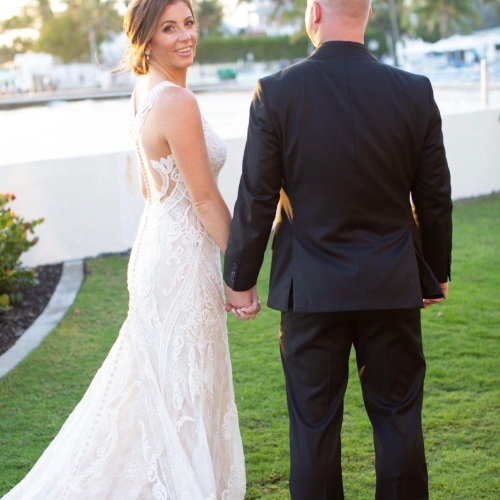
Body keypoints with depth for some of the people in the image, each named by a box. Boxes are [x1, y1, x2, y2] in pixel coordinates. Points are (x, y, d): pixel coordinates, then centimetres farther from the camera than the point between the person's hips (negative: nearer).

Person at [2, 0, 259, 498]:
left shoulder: (143, 92, 9)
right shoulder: (178, 102, -21)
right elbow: (206, 200, -19)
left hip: (155, 244, 10)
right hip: (183, 257, -10)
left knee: (151, 384, 21)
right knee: (186, 390, 4)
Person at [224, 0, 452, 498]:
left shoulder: (276, 93, -11)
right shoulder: (415, 92, -5)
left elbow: (255, 200, -7)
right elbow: (435, 199, 3)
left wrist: (240, 278, 6)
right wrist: (436, 274, 16)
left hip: (311, 289, -1)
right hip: (393, 288, 2)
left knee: (313, 425, 10)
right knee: (398, 419, 13)